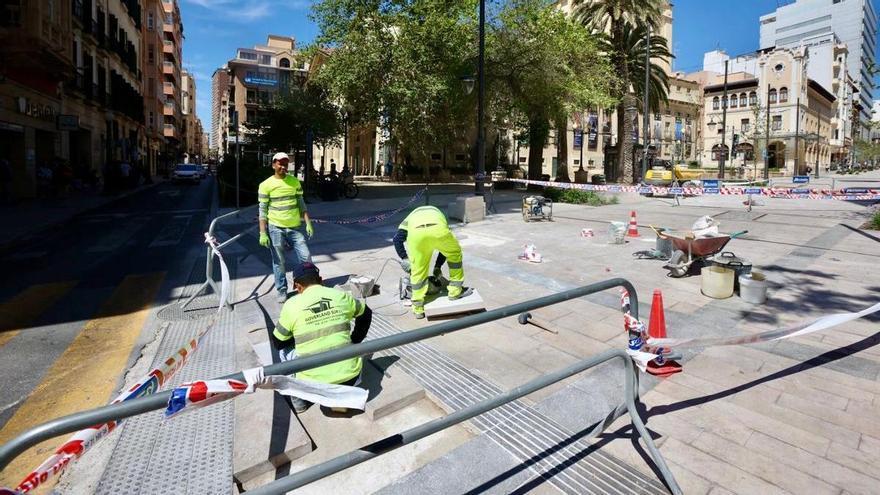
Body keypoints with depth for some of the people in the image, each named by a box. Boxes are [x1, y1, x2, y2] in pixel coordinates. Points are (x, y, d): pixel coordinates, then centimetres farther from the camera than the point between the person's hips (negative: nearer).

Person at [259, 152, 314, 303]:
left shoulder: (295, 181, 5)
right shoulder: (266, 185, -5)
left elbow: (301, 204, 9)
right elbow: (263, 211, -4)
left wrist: (308, 223, 2)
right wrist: (263, 233, -9)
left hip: (295, 227, 3)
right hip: (276, 228, -2)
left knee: (305, 257, 2)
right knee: (279, 262, 6)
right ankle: (282, 291, 20)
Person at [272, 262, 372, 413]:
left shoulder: (291, 305, -6)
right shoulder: (341, 295, 1)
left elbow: (278, 342, 8)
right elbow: (366, 315, 19)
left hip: (314, 382, -1)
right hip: (349, 376, 2)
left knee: (285, 350, 25)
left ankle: (299, 398, 24)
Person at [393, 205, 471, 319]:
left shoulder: (412, 216, 43)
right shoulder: (438, 213, 46)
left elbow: (397, 239, 26)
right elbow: (446, 246, 42)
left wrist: (404, 258, 32)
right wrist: (438, 266, 46)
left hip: (416, 233, 0)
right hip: (438, 230, 0)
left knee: (418, 270, 16)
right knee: (455, 254, 28)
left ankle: (418, 309, 26)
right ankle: (455, 291, 34)